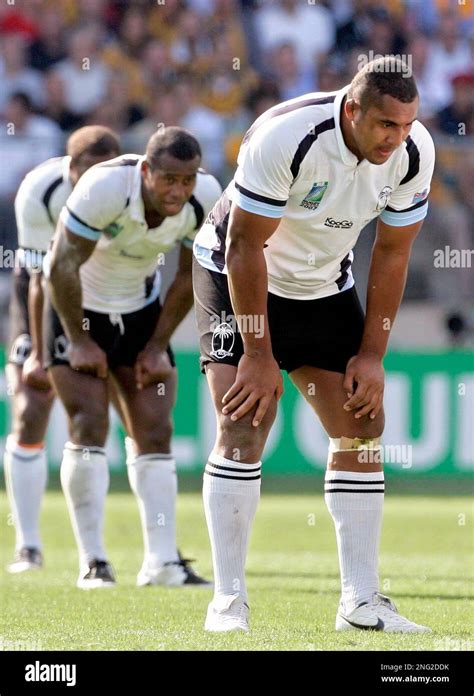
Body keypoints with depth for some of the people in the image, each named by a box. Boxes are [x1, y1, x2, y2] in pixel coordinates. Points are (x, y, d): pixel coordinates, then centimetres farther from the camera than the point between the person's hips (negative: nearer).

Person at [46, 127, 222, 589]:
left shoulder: (205, 200, -19)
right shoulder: (104, 188, -33)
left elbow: (189, 277, -3)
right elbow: (63, 267, -22)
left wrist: (158, 346, -2)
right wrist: (79, 340, -15)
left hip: (141, 310, 4)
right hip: (79, 308, -4)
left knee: (155, 432, -3)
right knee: (89, 427, -13)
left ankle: (162, 561, -5)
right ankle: (92, 562, -10)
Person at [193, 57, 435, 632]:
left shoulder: (413, 152, -17)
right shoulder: (285, 137, -33)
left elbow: (392, 253, -4)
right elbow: (245, 246, -25)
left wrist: (372, 354, -5)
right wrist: (259, 354, -22)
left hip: (326, 286, 5)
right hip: (238, 277, -5)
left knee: (361, 426, -2)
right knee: (244, 427, -16)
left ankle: (361, 601, 2)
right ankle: (228, 600, -11)